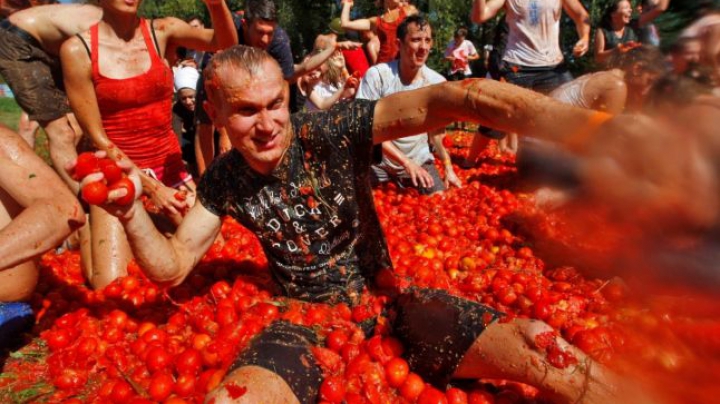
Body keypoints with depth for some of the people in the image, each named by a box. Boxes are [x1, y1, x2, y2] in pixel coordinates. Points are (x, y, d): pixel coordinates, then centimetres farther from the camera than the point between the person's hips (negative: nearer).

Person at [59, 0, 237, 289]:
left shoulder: (162, 31, 0)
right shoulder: (77, 49, -8)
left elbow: (226, 44, -12)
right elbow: (97, 138, -9)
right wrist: (152, 188, -15)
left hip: (170, 168, 3)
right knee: (110, 287, -14)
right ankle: (88, 231, 18)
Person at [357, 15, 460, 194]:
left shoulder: (438, 82, -7)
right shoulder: (376, 75, -16)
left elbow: (437, 130, 4)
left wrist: (448, 168, -6)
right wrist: (406, 162, -25)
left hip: (419, 160, 3)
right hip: (379, 161, -2)